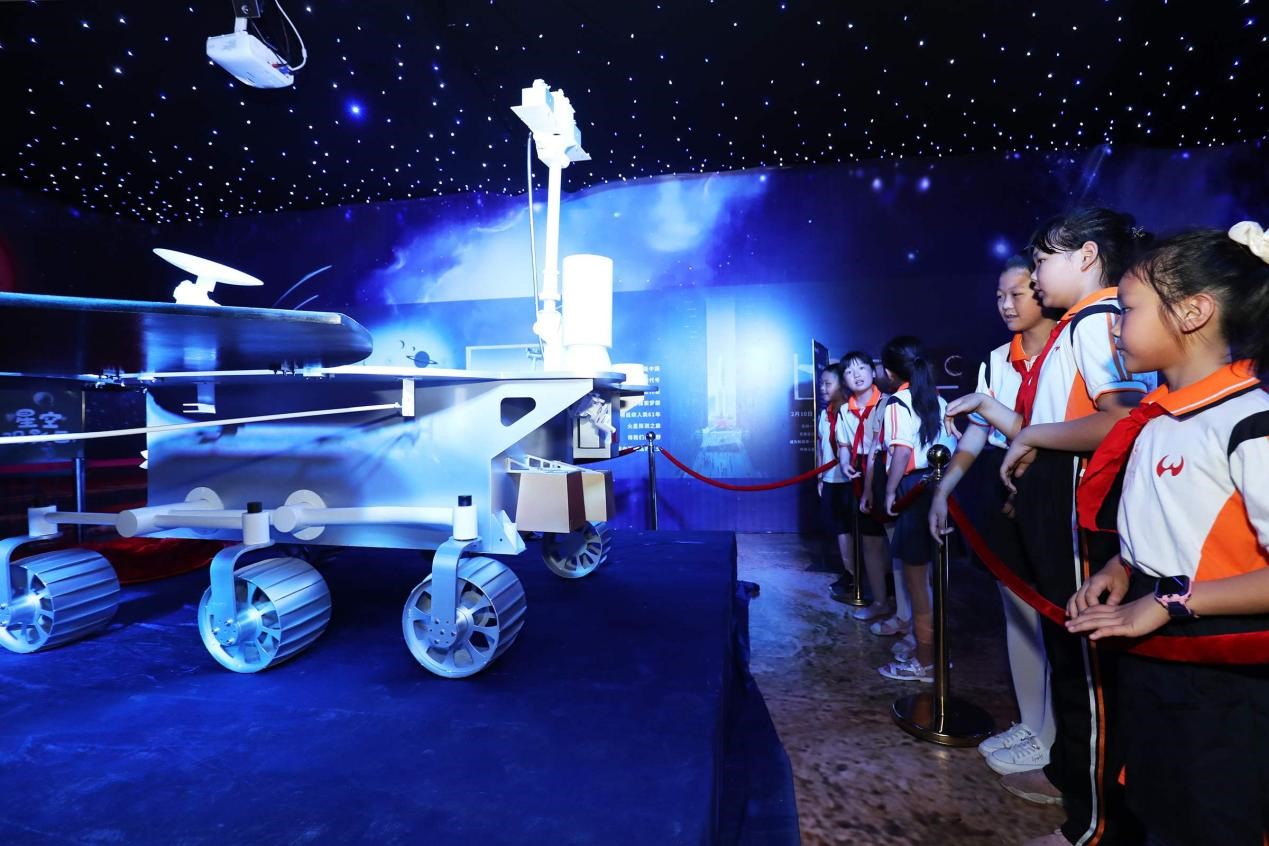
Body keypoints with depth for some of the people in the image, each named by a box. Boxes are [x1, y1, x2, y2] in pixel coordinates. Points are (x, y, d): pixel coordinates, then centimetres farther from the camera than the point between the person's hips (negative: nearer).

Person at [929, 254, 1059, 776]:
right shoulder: (995, 361, 7)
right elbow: (976, 433, 7)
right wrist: (944, 488, 1)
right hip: (1003, 498, 6)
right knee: (1017, 616, 13)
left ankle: (1049, 738, 21)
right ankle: (1030, 724, 28)